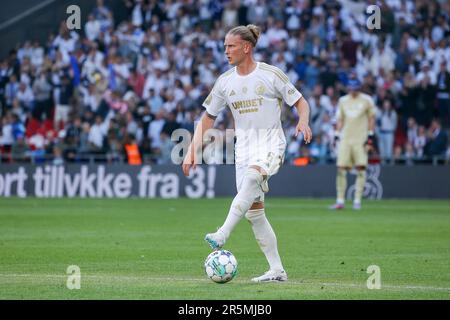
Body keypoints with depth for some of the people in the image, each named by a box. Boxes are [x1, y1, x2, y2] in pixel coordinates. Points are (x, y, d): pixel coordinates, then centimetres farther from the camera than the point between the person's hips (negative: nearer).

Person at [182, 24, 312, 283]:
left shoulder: (272, 75, -5)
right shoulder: (225, 82, 7)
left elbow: (300, 101, 2)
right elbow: (208, 118, 14)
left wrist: (303, 121, -20)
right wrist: (193, 150, 5)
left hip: (271, 141, -5)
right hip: (244, 144, 5)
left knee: (253, 176, -36)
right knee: (254, 211, -1)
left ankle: (222, 235, -44)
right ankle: (277, 270, 4)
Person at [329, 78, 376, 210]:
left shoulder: (366, 100, 2)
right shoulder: (343, 100, 11)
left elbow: (371, 118, 5)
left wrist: (370, 136, -3)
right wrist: (337, 134, 7)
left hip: (361, 139, -3)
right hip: (345, 139, 3)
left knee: (361, 168, -7)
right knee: (341, 169, -4)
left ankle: (357, 200, -2)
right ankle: (340, 201, -1)